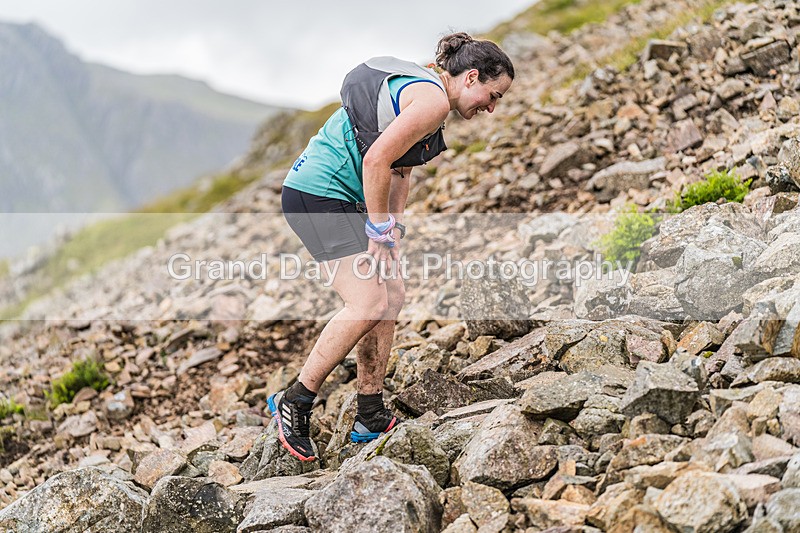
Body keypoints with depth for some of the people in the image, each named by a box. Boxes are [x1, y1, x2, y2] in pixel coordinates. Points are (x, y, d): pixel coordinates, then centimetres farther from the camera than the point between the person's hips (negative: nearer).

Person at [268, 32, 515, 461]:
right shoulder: (434, 98, -15)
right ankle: (295, 402, -4)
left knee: (392, 294, 9)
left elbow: (401, 169, 20)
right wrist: (380, 232, -15)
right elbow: (376, 160, -23)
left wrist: (392, 231, 10)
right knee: (368, 303, -16)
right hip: (319, 195, -11)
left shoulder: (418, 88, 18)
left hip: (338, 198, 11)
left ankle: (371, 418, 13)